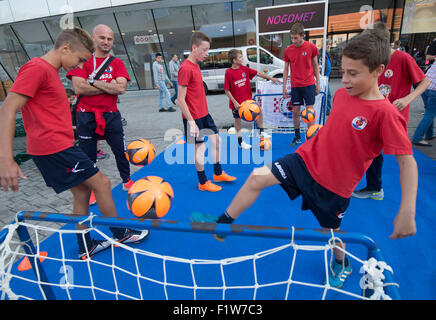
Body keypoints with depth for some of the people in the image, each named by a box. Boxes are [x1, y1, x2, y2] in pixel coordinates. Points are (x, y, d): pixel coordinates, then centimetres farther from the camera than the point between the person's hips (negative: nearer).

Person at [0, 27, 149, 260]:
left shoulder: (50, 71, 16)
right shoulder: (37, 68, -13)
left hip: (59, 146, 10)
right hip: (54, 148, -10)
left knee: (82, 191, 13)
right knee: (102, 183, -2)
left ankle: (86, 248, 25)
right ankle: (120, 234, 16)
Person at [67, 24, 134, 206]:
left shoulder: (117, 63, 5)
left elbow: (121, 88, -11)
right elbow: (79, 88, -13)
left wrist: (94, 82, -12)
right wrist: (109, 87, -10)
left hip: (111, 115, 2)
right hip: (86, 116, -1)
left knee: (121, 151, 8)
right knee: (88, 155, 8)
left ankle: (127, 182, 30)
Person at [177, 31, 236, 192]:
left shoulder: (196, 65, 10)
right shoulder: (185, 68, -18)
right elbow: (180, 100, -21)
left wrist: (204, 112, 18)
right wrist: (191, 122, -22)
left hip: (204, 113, 9)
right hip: (194, 117, -9)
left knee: (216, 139, 15)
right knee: (200, 147, 1)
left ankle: (218, 173, 32)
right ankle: (203, 182, 19)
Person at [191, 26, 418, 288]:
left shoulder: (385, 113, -22)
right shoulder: (342, 94, -3)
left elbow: (407, 161, -21)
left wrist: (407, 212, -26)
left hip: (334, 185, -4)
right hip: (306, 160, 5)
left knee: (332, 230, 16)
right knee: (258, 177, -7)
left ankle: (342, 264, 52)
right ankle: (224, 223, 11)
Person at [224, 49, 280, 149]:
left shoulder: (244, 69, 1)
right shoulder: (229, 72, -15)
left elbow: (258, 73, 4)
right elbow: (227, 90, -15)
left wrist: (271, 78, 0)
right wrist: (235, 102, -18)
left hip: (248, 99, 5)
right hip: (236, 103, -5)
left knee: (259, 111, 2)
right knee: (237, 120, 7)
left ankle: (261, 132, 22)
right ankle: (240, 142, 21)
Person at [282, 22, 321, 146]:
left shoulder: (311, 47, -4)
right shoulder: (288, 50, 0)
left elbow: (315, 66, 5)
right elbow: (286, 69, 7)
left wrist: (318, 83, 3)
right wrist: (284, 87, 4)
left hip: (309, 85, -2)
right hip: (295, 86, 2)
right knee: (295, 112, 6)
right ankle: (297, 136, 19)